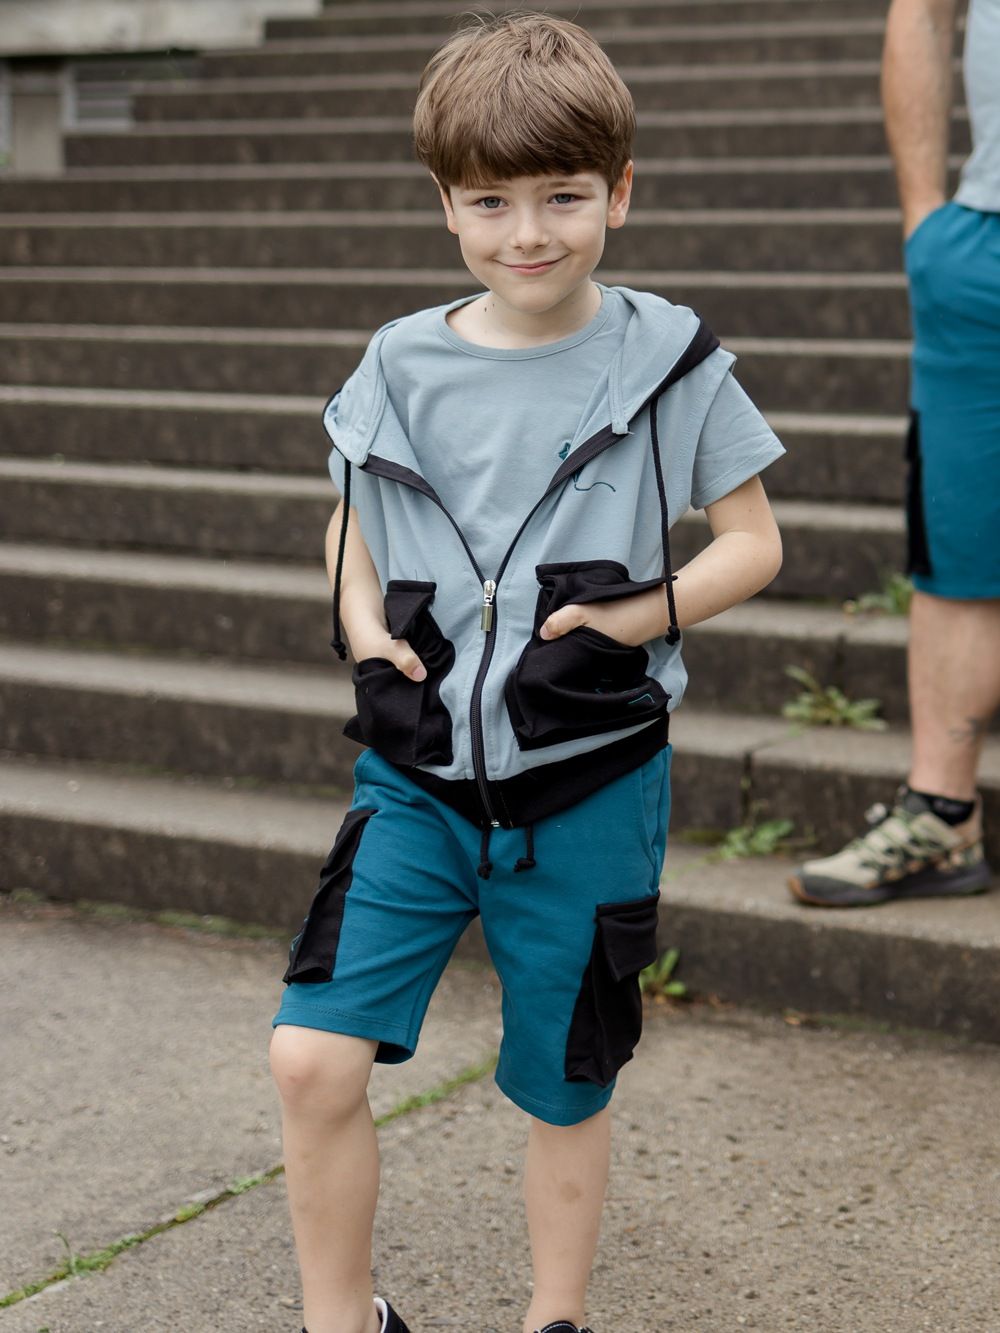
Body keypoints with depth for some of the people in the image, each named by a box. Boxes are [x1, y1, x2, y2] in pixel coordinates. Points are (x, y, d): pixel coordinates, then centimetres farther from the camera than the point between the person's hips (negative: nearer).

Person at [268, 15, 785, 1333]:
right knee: (313, 1056, -7)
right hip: (417, 772, 2)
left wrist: (642, 614, -16)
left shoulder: (667, 363, -5)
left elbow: (754, 541, 0)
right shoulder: (401, 368, 1)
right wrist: (361, 621, -4)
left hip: (586, 789, -2)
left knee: (564, 1086, 11)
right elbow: (351, 524, 16)